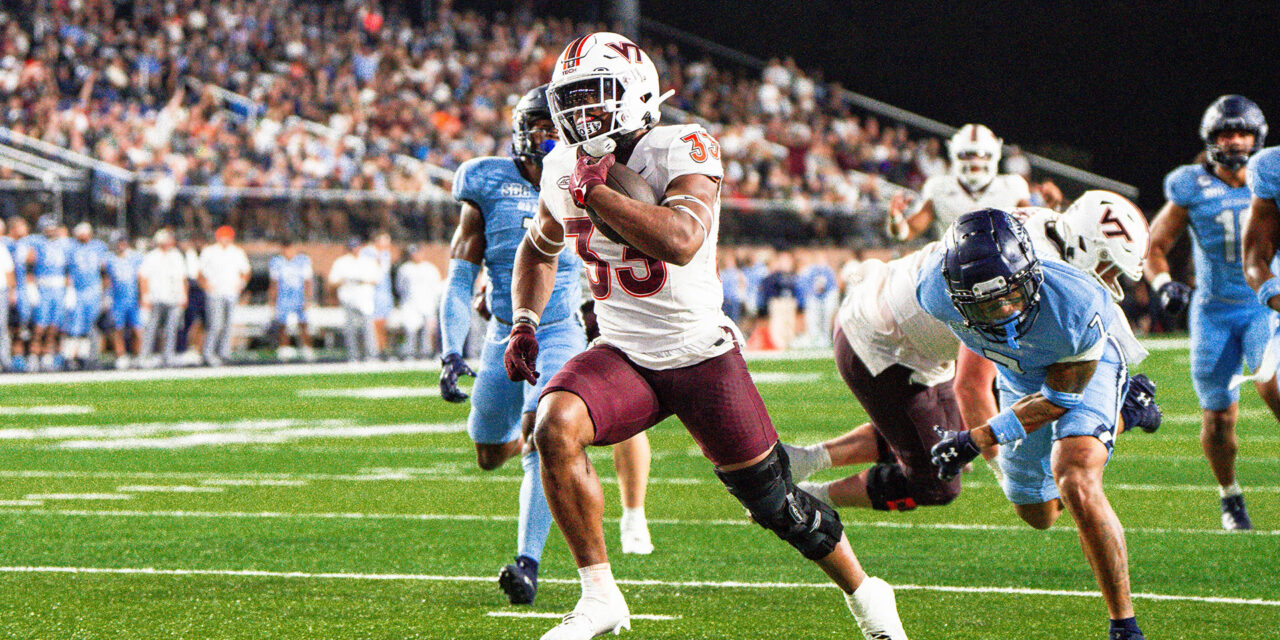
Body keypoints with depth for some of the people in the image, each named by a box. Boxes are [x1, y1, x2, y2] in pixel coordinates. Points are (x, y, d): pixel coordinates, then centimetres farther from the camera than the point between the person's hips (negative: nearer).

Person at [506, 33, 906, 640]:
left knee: (775, 504, 4)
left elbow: (680, 240, -36)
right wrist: (524, 321, 6)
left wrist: (595, 190, -29)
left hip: (701, 356, -4)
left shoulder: (683, 151, -17)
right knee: (555, 425, -27)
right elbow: (539, 247, 23)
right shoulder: (564, 166, 2)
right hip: (623, 357, 4)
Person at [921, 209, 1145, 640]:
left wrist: (977, 441, -32)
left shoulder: (1076, 308, -44)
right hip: (1021, 374, 5)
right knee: (1037, 513, 20)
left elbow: (1060, 397, -27)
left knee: (1076, 488, -29)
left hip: (1082, 366, -5)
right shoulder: (935, 292, -36)